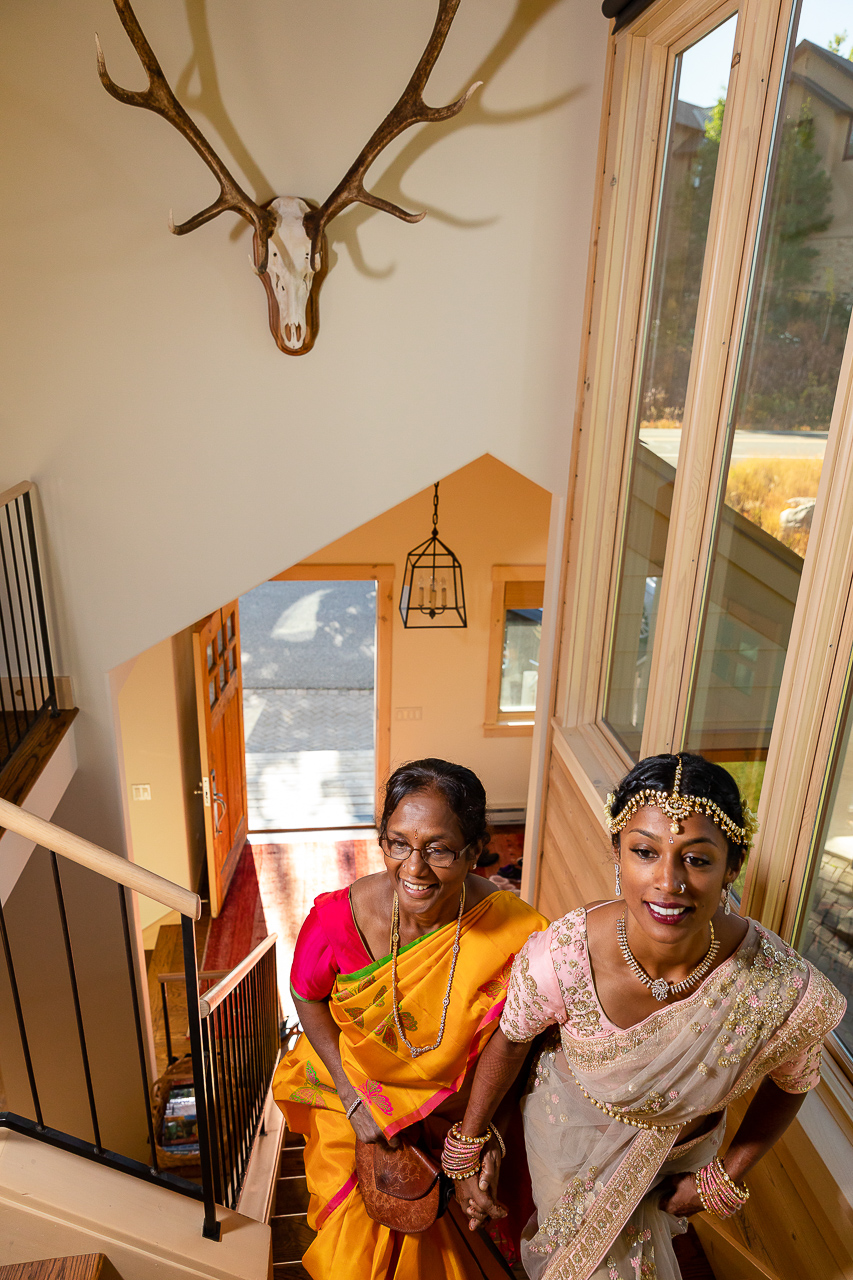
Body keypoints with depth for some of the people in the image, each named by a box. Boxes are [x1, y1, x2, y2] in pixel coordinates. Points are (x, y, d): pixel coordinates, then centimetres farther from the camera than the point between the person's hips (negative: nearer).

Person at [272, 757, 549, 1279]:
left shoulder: (516, 932, -31)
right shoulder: (339, 917, -31)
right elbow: (308, 997, -9)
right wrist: (353, 1095, -14)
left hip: (458, 1116, 1)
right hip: (356, 1098, 0)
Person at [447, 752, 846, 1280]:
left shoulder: (782, 988, -33)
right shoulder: (560, 960, -37)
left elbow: (791, 1082, -9)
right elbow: (511, 1040, -14)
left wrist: (725, 1180, -5)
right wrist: (469, 1148, -4)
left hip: (683, 1150, 2)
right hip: (571, 1132, -2)